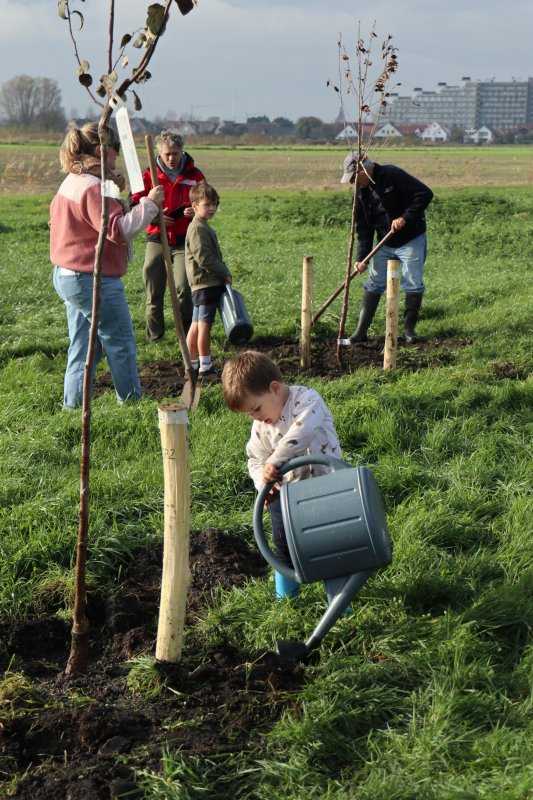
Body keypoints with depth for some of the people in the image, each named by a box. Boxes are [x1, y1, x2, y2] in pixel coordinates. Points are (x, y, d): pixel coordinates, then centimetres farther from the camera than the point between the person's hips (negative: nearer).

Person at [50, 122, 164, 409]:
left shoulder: (71, 182, 12)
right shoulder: (92, 188, -20)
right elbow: (118, 230, -27)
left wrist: (113, 191, 12)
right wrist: (148, 204, -22)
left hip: (66, 275, 10)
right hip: (93, 280, -10)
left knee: (82, 345, 15)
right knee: (121, 343, 4)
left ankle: (73, 405, 17)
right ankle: (131, 402, 15)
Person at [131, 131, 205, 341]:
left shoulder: (194, 175, 7)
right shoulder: (148, 176, 5)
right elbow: (135, 205, 5)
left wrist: (196, 212, -9)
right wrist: (154, 217, -13)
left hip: (184, 241, -1)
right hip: (156, 239, 1)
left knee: (184, 288, -11)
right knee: (153, 291, 2)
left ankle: (188, 333, 3)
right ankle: (154, 336, 11)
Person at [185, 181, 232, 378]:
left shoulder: (204, 227, 19)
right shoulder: (197, 228, -14)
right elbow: (204, 258, -20)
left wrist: (223, 274, 13)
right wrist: (225, 273, -12)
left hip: (210, 282, 10)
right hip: (206, 283, -10)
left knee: (196, 325, 12)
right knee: (204, 325, -7)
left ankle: (192, 365, 18)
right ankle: (205, 367, -4)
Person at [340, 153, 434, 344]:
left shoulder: (392, 175, -19)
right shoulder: (361, 192, -1)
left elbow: (425, 194, -22)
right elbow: (363, 228, 1)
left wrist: (405, 217, -25)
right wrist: (361, 257, -8)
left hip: (411, 240, -5)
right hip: (384, 244, 5)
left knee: (413, 284, -3)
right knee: (373, 284, 2)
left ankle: (409, 329, 10)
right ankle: (361, 330, 4)